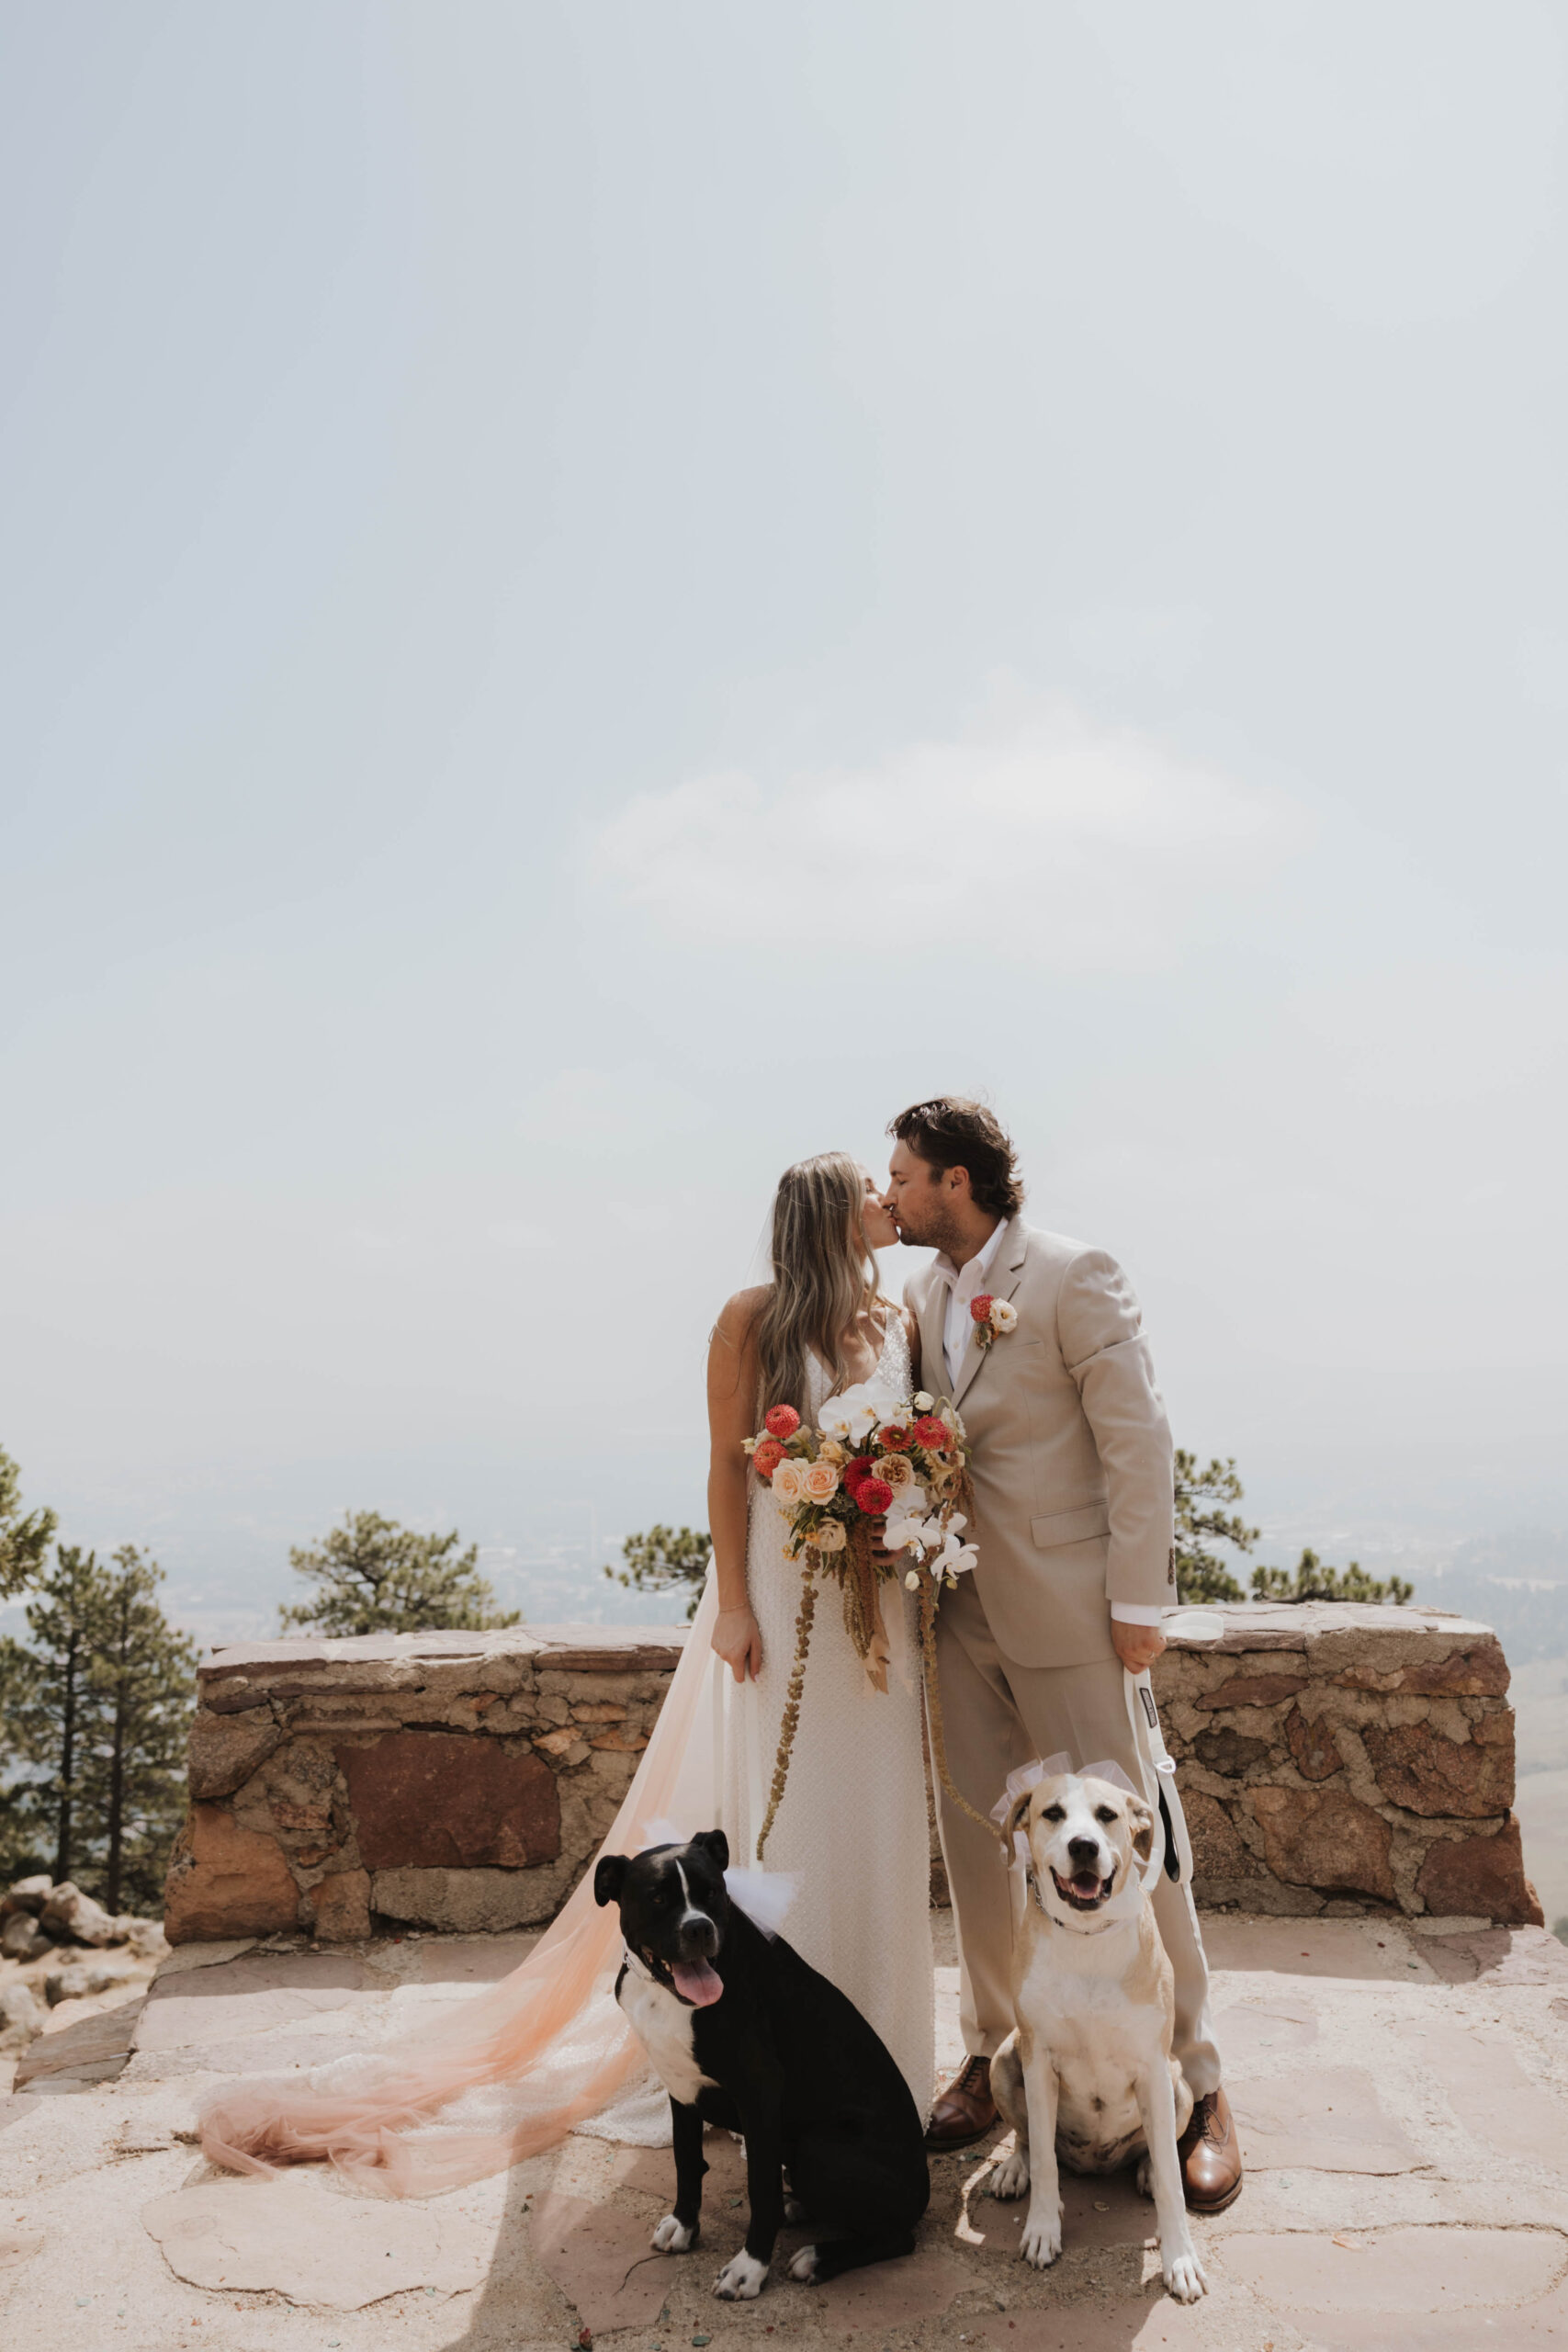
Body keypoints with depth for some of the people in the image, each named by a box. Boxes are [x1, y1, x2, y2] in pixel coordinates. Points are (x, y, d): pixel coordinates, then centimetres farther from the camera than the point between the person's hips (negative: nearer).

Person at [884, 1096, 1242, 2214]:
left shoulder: (1074, 1275, -12)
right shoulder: (924, 1294, 8)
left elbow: (1139, 1438, -13)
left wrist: (1139, 1600, -14)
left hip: (1067, 1608, -6)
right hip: (963, 1614, 6)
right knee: (977, 1841, 13)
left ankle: (1199, 2087, 19)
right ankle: (993, 2056, 30)